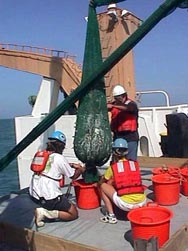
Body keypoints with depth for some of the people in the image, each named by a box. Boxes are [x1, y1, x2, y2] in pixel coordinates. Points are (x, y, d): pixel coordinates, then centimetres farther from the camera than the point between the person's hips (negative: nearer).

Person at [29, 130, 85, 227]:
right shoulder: (59, 158, -8)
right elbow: (73, 176, 5)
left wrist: (71, 165, 29)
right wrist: (80, 170, 25)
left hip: (34, 195, 8)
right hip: (49, 198, -7)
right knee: (74, 214, 9)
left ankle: (43, 210, 5)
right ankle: (45, 213, -8)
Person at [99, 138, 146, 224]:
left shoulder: (112, 168, 4)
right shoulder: (135, 164, 11)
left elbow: (101, 183, 21)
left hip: (126, 204, -4)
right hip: (142, 202, 5)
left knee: (103, 186, 14)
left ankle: (111, 215, 8)